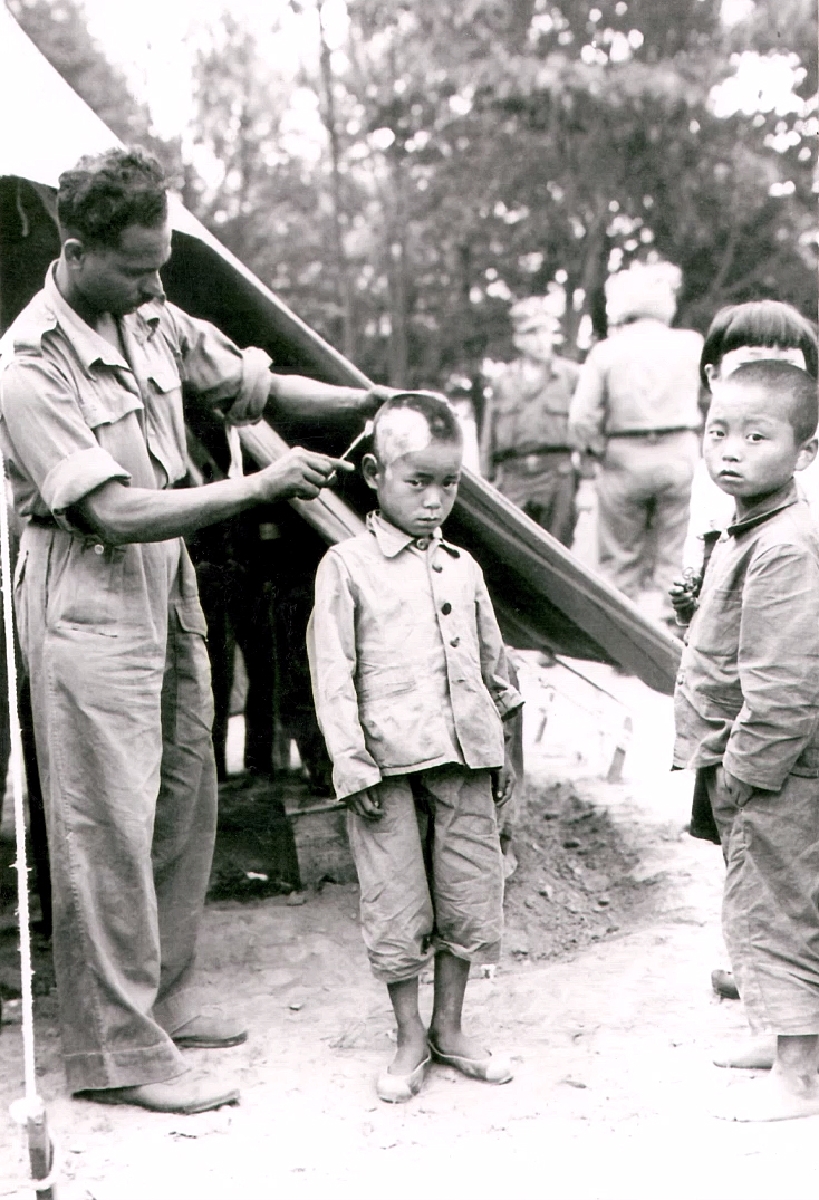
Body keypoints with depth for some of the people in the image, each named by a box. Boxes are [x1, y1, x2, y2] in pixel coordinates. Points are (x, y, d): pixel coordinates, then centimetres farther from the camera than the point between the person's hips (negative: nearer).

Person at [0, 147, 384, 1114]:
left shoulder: (153, 321, 3)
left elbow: (258, 385, 14)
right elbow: (117, 512, -26)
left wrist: (374, 401, 0)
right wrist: (262, 487, -27)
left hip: (165, 582, 8)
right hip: (86, 602, -8)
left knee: (184, 803, 13)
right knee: (109, 825, -4)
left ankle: (160, 999, 29)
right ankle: (120, 1052, 8)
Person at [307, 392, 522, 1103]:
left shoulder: (463, 569, 12)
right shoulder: (347, 567, -2)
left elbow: (493, 666, 19)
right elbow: (332, 674, -5)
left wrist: (503, 755, 18)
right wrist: (353, 764, -11)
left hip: (465, 760, 5)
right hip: (391, 763, -4)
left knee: (470, 899, 10)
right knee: (397, 908, 3)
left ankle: (450, 1029, 27)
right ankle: (410, 1039, 21)